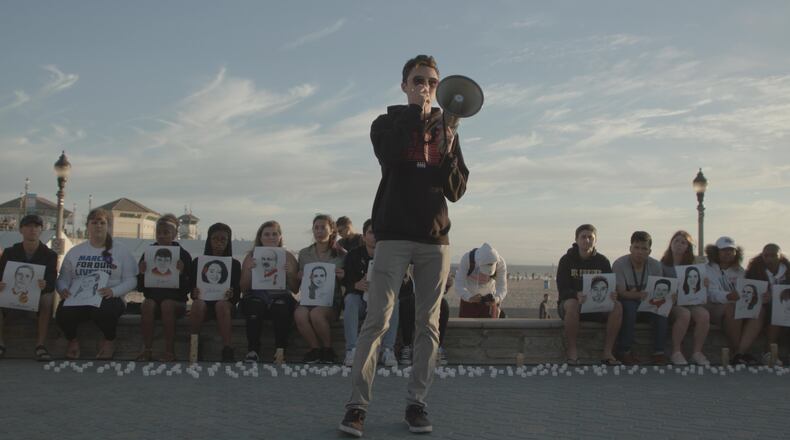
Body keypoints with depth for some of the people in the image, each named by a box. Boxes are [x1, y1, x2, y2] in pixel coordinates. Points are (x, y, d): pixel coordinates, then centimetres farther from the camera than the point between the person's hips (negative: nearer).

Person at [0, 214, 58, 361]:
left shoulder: (49, 254, 0)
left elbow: (52, 281, -10)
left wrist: (45, 285, -36)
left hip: (38, 295, -1)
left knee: (48, 298, -35)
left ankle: (40, 345, -34)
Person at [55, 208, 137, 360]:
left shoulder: (121, 251, 9)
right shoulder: (75, 252, 17)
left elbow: (131, 280, 1)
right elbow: (63, 278, 13)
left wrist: (113, 291, -19)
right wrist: (63, 289, -12)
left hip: (108, 298, -2)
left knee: (104, 310, -40)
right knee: (63, 311, -33)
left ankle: (109, 341, -4)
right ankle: (72, 340, 2)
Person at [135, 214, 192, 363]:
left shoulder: (183, 255, 2)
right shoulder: (148, 254, 9)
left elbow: (187, 289, -2)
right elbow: (140, 288, 8)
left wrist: (181, 274, -20)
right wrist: (142, 274, -11)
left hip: (175, 299, -2)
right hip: (152, 296, 2)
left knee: (167, 305, -34)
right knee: (147, 304, -31)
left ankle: (170, 351, -28)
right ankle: (147, 350, -26)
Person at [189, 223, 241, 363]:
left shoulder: (235, 264, 11)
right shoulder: (198, 262, 13)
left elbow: (237, 292, 5)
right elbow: (192, 290, 9)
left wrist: (231, 296, -19)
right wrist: (195, 294, -16)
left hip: (224, 302, 0)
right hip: (204, 300, 1)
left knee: (221, 305, -37)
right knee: (198, 304, -36)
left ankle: (227, 351, -40)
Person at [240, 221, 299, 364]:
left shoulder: (288, 256, 11)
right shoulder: (252, 256, 12)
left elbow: (295, 289, 8)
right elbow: (244, 289, 6)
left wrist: (290, 273, -11)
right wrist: (248, 270, -10)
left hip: (281, 297, 0)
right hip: (256, 297, 0)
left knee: (281, 305, -34)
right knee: (255, 304, -34)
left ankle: (281, 351, -33)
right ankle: (253, 351, -33)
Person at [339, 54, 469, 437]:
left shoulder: (446, 130, 15)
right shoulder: (387, 123, 8)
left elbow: (456, 191, 8)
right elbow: (389, 155, -17)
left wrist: (448, 156, -9)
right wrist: (416, 113, -13)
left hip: (435, 238, 3)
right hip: (394, 235, -3)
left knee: (428, 323, 3)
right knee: (377, 320, -9)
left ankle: (416, 403, 10)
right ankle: (357, 405, -6)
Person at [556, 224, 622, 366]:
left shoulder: (602, 261, 6)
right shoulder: (567, 260, -2)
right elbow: (562, 289, -11)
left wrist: (612, 295, -23)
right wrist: (577, 295, -34)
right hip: (570, 302, -3)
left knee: (617, 306, -26)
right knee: (572, 304, -39)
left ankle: (607, 352, -21)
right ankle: (572, 350, -23)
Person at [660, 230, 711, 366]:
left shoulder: (692, 265, 18)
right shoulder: (663, 265, 5)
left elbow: (696, 288, 15)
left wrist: (704, 284, -7)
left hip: (690, 301, 4)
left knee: (704, 314, -29)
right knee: (685, 314, -36)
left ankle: (697, 351, -15)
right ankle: (676, 352, -22)